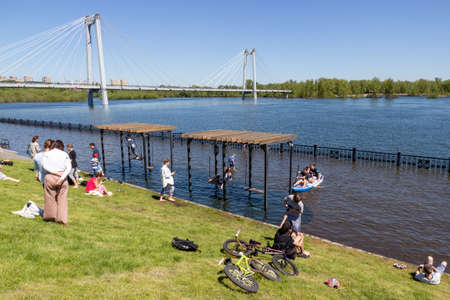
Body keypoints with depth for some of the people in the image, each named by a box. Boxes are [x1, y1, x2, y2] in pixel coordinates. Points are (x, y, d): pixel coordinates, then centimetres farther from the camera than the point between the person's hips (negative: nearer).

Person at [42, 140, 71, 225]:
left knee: (50, 197, 14)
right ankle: (62, 219, 3)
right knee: (62, 198, 4)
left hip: (50, 177, 0)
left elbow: (44, 165, -8)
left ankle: (50, 216, 23)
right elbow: (69, 168, -6)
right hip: (62, 177, 0)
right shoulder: (65, 154, 6)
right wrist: (62, 178, -12)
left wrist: (55, 172, -11)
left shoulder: (47, 153, 7)